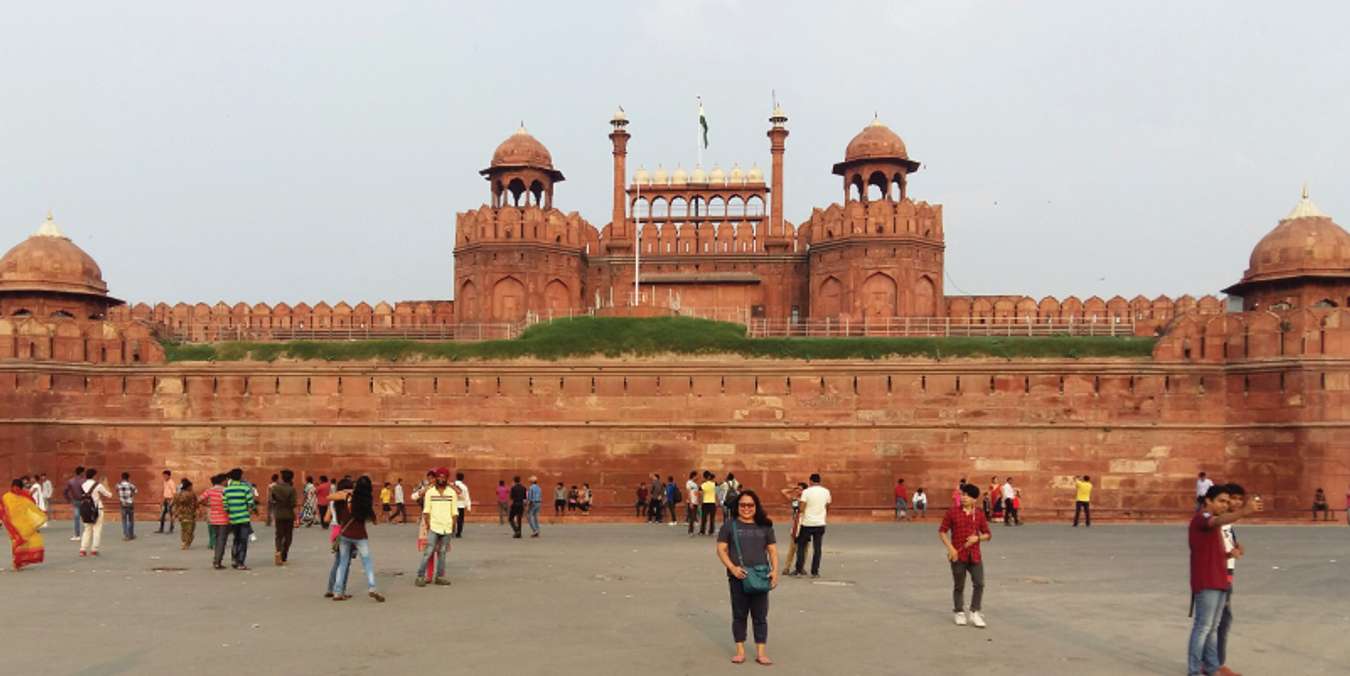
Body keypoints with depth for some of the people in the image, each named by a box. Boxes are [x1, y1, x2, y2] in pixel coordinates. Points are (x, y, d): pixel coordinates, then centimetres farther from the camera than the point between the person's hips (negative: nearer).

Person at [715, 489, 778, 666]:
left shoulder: (764, 526, 8)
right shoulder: (729, 524, 2)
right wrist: (732, 567, -15)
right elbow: (721, 549, -1)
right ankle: (740, 651, 16)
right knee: (739, 615, 7)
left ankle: (761, 652, 10)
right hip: (738, 577, -1)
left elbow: (772, 550, 9)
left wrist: (775, 570, -5)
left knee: (760, 616, 4)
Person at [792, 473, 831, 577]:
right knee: (817, 548, 7)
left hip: (807, 523, -3)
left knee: (801, 545, 10)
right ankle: (815, 572, 6)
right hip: (820, 523, 3)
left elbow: (801, 508, -12)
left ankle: (798, 570, 7)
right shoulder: (826, 491, 3)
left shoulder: (806, 491, -8)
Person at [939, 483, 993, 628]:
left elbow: (988, 534, 9)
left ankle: (974, 613, 10)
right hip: (958, 555, -2)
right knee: (959, 586, 8)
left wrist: (977, 537, -12)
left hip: (974, 555, 2)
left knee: (979, 583, -5)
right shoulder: (953, 511, -4)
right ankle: (960, 613, 24)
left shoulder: (979, 514, 2)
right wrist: (950, 548, -12)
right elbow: (942, 531, -1)